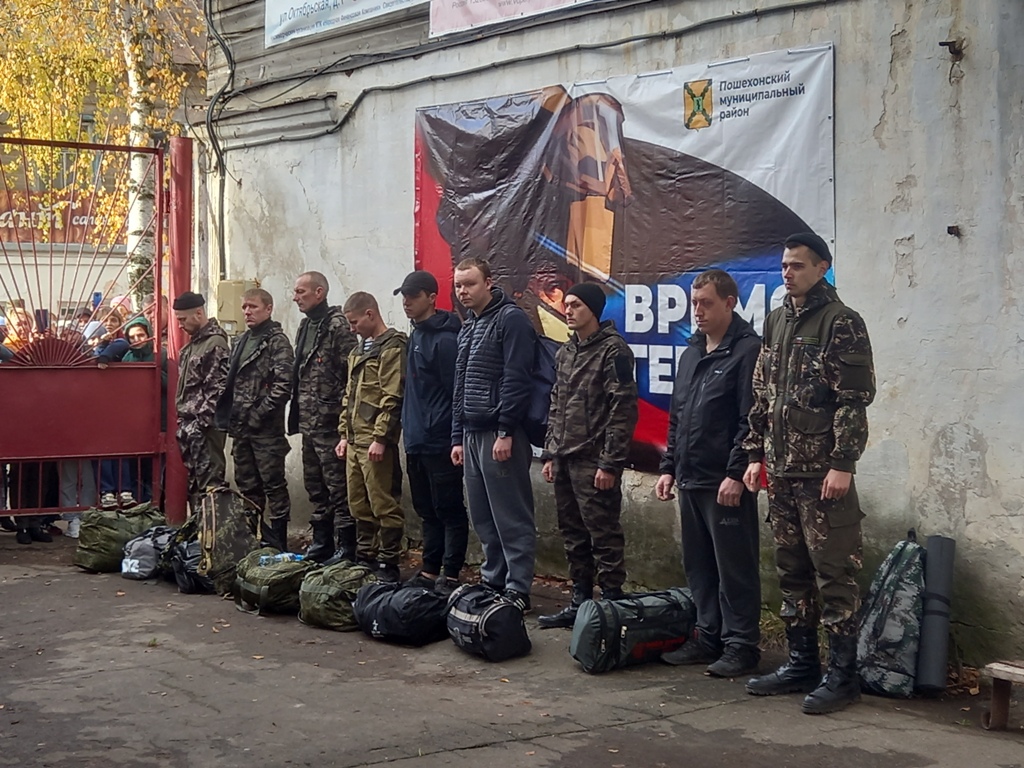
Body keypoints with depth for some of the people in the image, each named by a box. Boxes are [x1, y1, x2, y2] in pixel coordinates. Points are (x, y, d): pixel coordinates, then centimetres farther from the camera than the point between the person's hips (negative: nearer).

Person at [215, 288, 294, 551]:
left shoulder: (276, 341, -9)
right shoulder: (241, 342, 16)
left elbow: (283, 384, -17)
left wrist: (259, 415, -17)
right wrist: (229, 418, 10)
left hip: (266, 429, -8)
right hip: (240, 428, 8)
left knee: (273, 485, -2)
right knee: (247, 486, 14)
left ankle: (278, 544, 2)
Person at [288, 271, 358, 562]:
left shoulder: (338, 325, -12)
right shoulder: (306, 326, 16)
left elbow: (352, 374, -17)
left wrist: (341, 413, -18)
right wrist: (297, 415, 18)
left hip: (330, 422, -10)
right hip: (309, 423, 10)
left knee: (338, 487, -5)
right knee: (315, 486, 16)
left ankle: (347, 548, 0)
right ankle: (321, 543, 26)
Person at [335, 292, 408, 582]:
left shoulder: (392, 348, -9)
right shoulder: (359, 351, 20)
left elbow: (393, 398, -16)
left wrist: (380, 438, -19)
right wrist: (344, 434, 19)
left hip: (376, 442, -9)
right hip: (355, 441, 10)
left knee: (384, 504, -5)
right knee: (359, 504, 14)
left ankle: (388, 563, 0)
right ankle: (365, 557, 23)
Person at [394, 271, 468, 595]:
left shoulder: (444, 339, -14)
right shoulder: (416, 335, 15)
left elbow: (457, 393, -17)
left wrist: (457, 440, -18)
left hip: (440, 444, -10)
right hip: (417, 443, 10)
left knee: (449, 511, -2)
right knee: (427, 511, 15)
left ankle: (450, 576, 2)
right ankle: (429, 571, 23)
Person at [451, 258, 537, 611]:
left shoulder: (510, 319, -8)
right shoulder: (467, 328, 19)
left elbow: (515, 379, -15)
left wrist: (506, 431, -19)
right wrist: (458, 437, 18)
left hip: (501, 435, -9)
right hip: (472, 435, 9)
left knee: (512, 518, -5)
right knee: (483, 518, 12)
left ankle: (518, 588, -1)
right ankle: (492, 581, 20)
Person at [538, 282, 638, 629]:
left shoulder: (613, 350, -10)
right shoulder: (565, 353, 16)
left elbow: (623, 410, -14)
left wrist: (610, 463, -17)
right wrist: (550, 453, 15)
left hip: (594, 461, -8)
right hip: (564, 459, 8)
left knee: (604, 536, -4)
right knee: (573, 534, 13)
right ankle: (580, 602, 21)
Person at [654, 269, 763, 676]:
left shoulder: (747, 351, -10)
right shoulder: (692, 352, 17)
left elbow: (752, 420, -16)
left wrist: (737, 473, -20)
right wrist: (669, 467, 16)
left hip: (726, 483, -9)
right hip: (690, 481, 9)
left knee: (734, 567, -2)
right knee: (698, 566, 14)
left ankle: (740, 645, 4)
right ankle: (709, 638, 23)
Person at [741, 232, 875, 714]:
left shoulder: (841, 323, -7)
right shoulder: (775, 323, 14)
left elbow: (854, 400, -13)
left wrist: (842, 464, -18)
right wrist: (756, 454, 13)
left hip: (823, 473, -7)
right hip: (782, 472, 7)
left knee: (833, 574, -4)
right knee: (792, 572, 13)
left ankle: (842, 674, 3)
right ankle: (801, 664, 23)